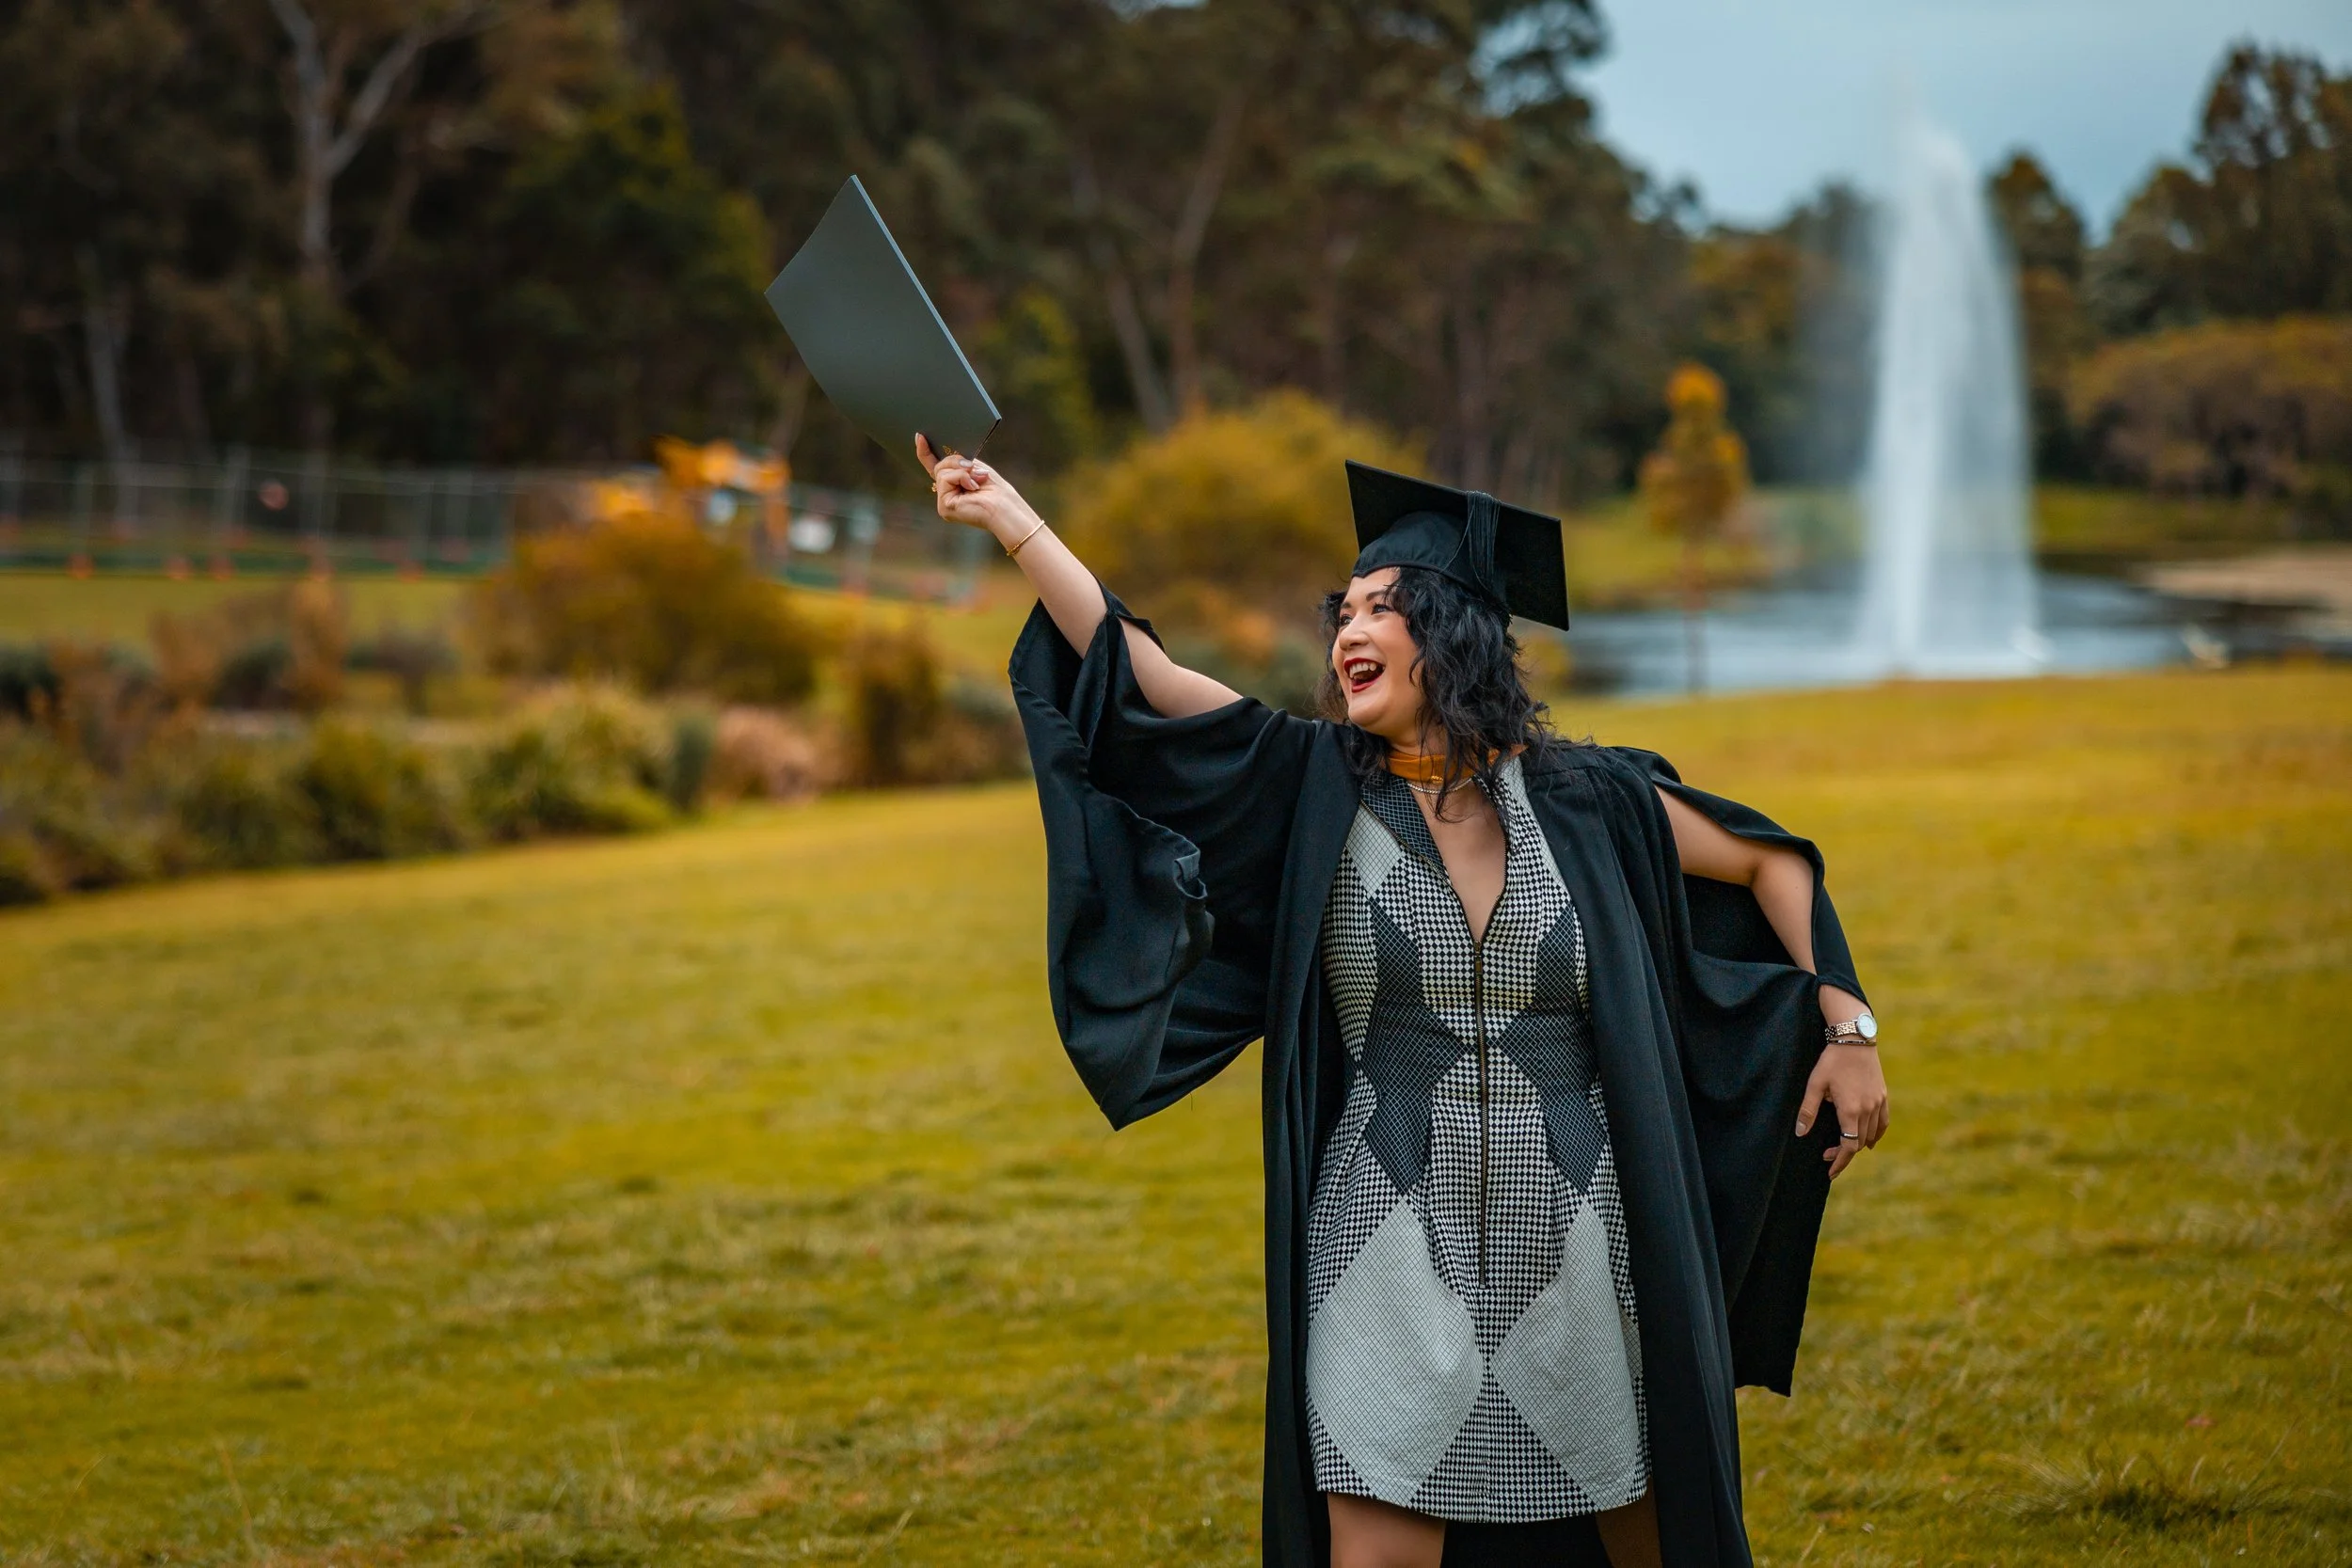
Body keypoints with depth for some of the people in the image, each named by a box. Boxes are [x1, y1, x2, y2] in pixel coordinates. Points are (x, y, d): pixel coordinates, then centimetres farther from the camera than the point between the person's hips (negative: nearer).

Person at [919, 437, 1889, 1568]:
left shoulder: (1583, 798, -2)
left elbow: (1771, 862, 11)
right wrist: (1013, 520, -9)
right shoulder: (1317, 788, -1)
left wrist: (1849, 1027, 5)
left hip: (1577, 1252, 1)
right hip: (1395, 1256, 0)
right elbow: (1142, 673, -6)